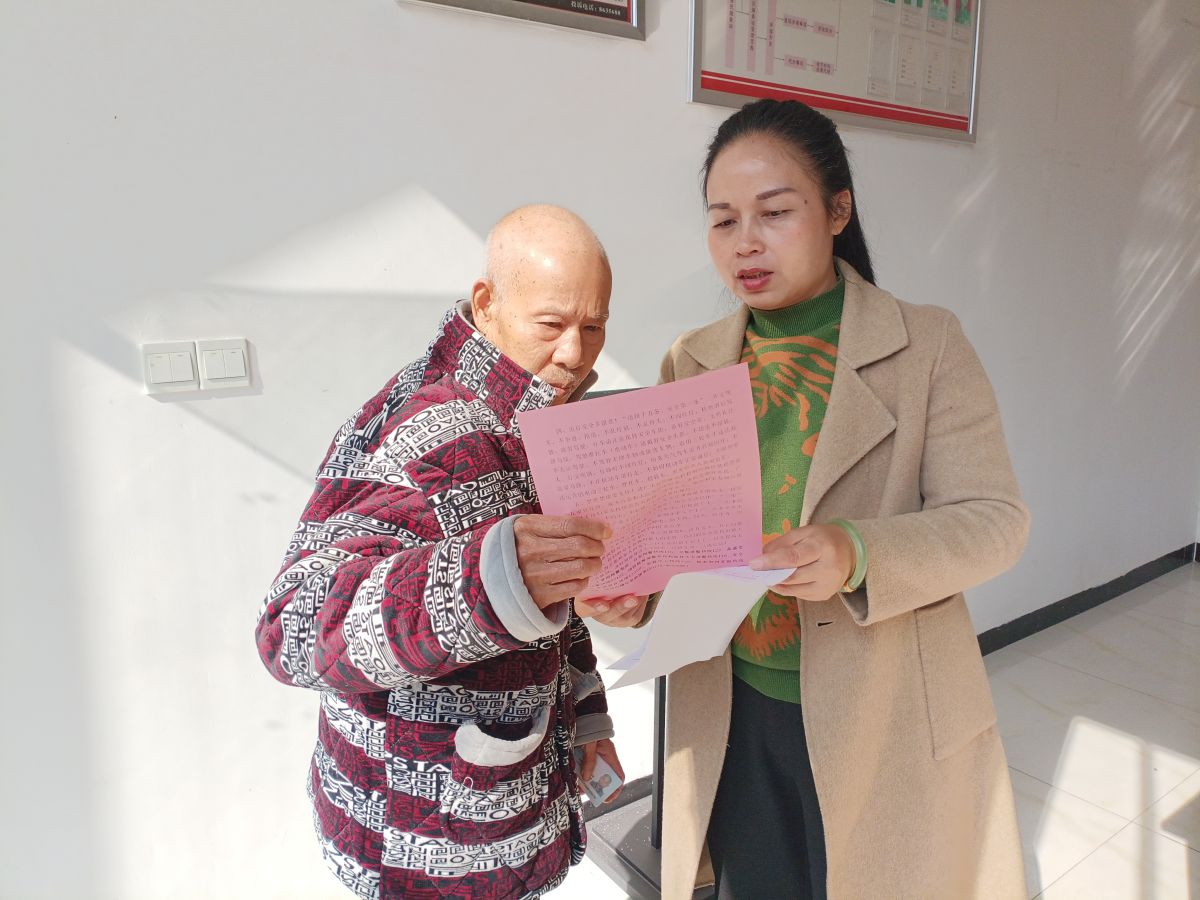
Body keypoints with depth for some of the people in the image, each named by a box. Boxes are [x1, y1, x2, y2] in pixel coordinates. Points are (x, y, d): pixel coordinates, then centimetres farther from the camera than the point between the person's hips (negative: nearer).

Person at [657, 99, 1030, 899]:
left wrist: (861, 555, -28)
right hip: (732, 718, 3)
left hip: (885, 721, -2)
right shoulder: (691, 363, 2)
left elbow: (995, 519, -10)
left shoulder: (927, 345, -7)